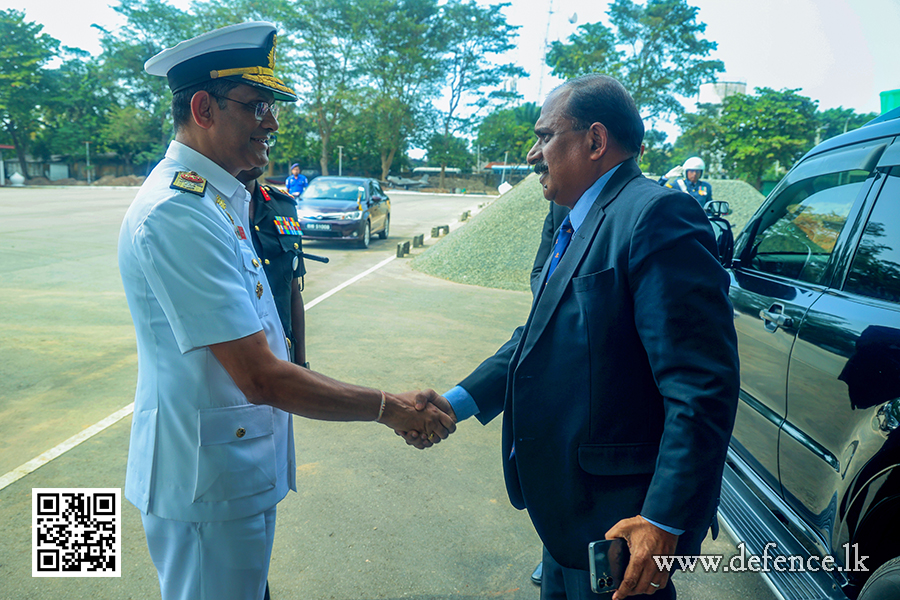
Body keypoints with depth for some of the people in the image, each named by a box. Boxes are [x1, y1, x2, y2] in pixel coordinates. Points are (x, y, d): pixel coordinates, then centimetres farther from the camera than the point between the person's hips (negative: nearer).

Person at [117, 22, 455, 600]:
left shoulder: (217, 200, 9)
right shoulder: (177, 213, -25)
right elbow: (261, 377, -28)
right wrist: (390, 407, -20)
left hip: (240, 464, 9)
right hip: (209, 482, -9)